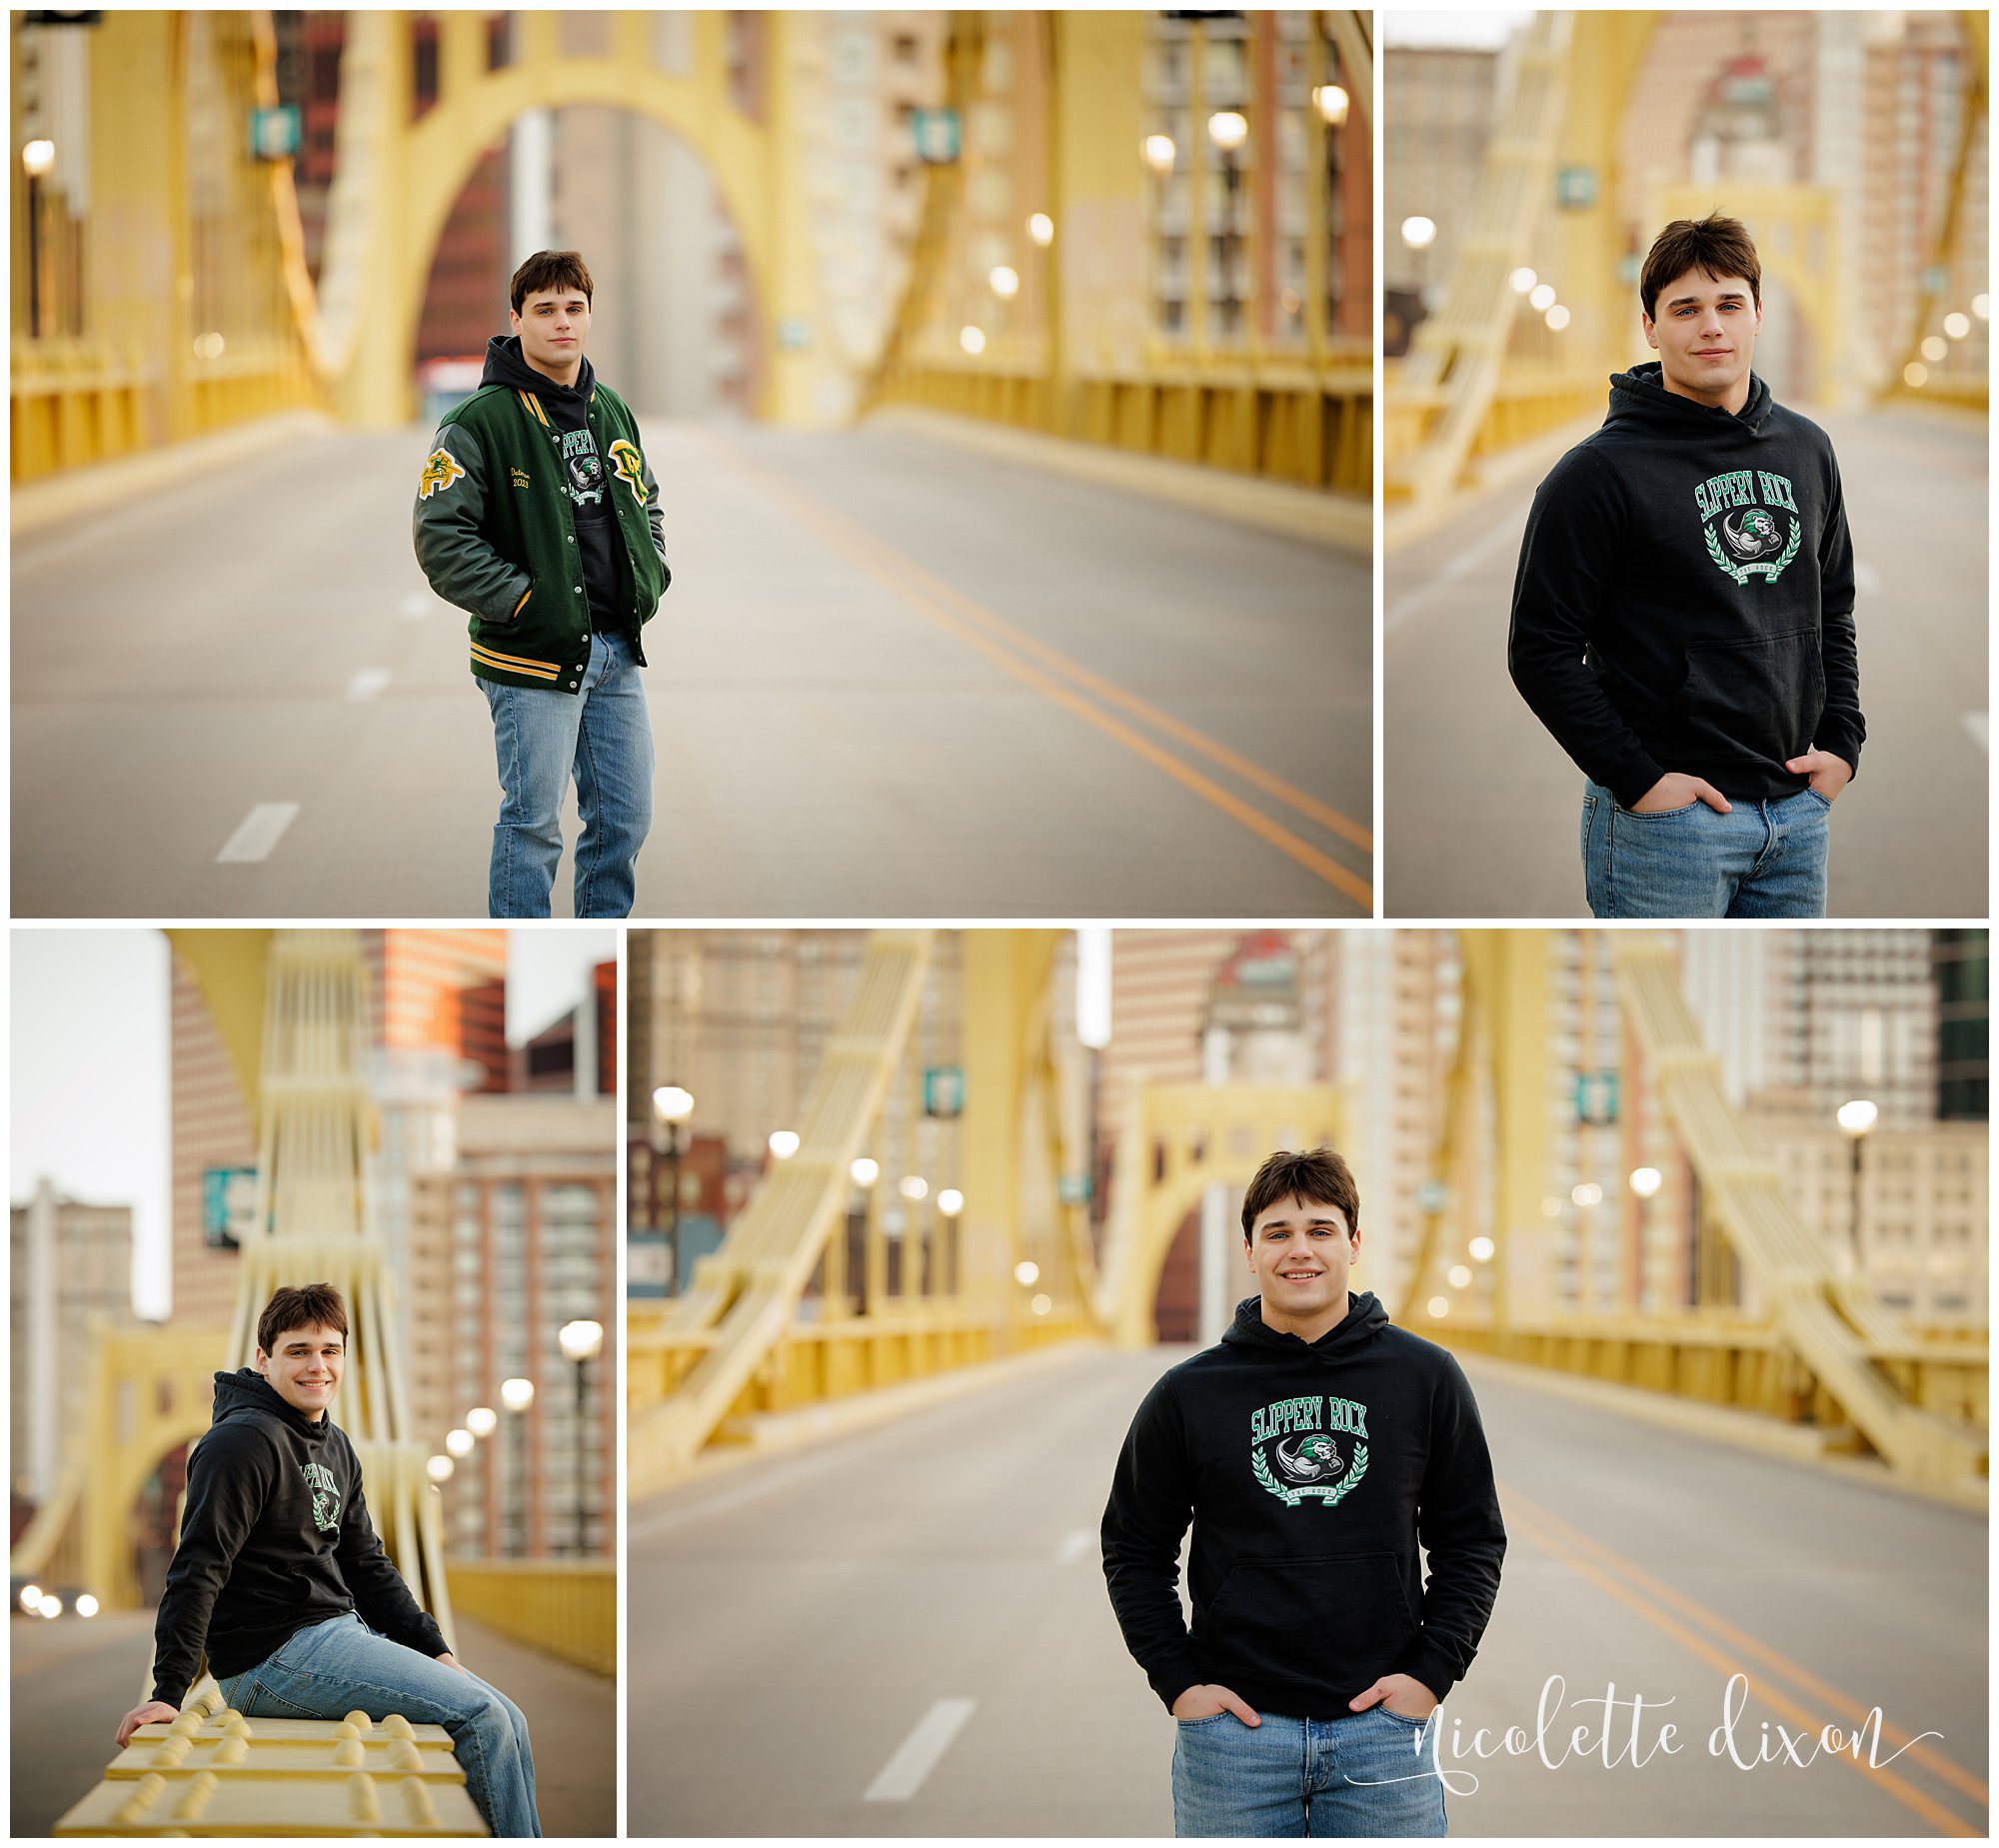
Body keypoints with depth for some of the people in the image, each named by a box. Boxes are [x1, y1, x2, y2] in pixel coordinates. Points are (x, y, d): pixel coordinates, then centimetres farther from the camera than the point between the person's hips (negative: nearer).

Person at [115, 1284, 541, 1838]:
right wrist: (169, 1691, -24)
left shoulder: (336, 1449, 17)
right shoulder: (243, 1442, -12)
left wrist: (432, 1649, 12)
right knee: (479, 1714, -17)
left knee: (507, 1723, 4)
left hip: (346, 1627, 10)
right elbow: (199, 1568, -18)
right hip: (273, 1658, -10)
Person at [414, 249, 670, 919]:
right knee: (534, 822, -3)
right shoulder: (481, 422, -10)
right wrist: (523, 600, -17)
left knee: (626, 815, 11)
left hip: (617, 651, 7)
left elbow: (646, 503, 27)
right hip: (533, 659, -7)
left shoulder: (612, 412, 12)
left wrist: (652, 576, 10)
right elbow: (441, 537, -14)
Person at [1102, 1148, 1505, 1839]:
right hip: (1233, 1725, 0)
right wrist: (1178, 1680, 0)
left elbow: (1472, 1541, 9)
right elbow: (1134, 1546, 10)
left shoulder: (1425, 1378, 4)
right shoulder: (1189, 1394, 3)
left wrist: (1432, 1672, -1)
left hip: (1381, 1724, 0)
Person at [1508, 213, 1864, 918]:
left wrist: (1841, 742, 8)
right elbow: (1542, 650, -10)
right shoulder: (1602, 470, -9)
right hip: (1664, 823, -6)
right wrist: (1636, 778, -15)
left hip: (1797, 806, 6)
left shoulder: (1806, 450, 11)